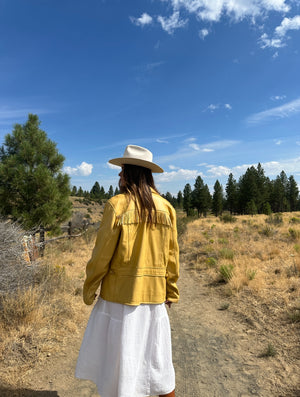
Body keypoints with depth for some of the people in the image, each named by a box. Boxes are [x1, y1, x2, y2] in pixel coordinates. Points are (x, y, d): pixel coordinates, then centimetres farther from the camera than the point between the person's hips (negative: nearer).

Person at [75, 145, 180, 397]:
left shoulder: (117, 205, -13)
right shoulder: (166, 208, 0)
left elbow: (102, 255, -12)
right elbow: (172, 256, 3)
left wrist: (89, 289, 2)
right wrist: (171, 291, 12)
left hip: (120, 294, -4)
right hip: (154, 294, 5)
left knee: (119, 356, 14)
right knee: (157, 356, 21)